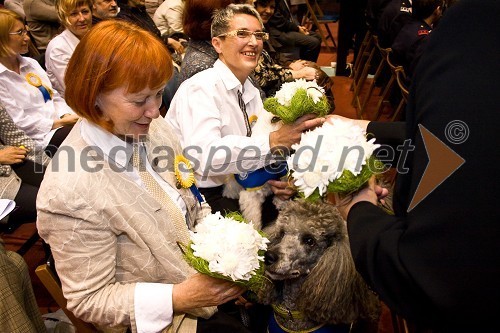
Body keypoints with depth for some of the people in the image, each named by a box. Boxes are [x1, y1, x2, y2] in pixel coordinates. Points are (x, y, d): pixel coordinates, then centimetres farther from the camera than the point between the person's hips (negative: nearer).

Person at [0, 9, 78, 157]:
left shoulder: (31, 63, 16)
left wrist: (67, 116, -6)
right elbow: (19, 123, -14)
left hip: (61, 123, 7)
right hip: (39, 138, -7)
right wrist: (60, 123, -14)